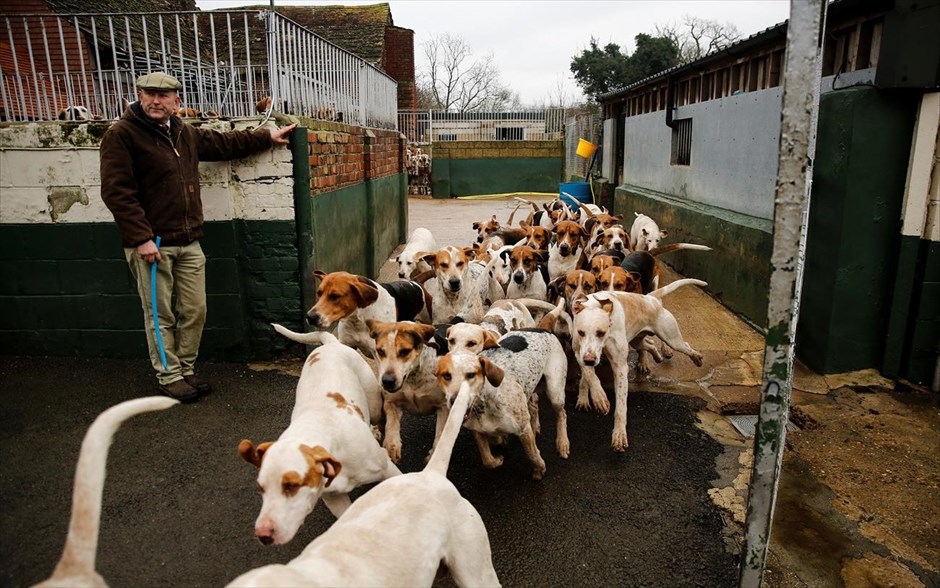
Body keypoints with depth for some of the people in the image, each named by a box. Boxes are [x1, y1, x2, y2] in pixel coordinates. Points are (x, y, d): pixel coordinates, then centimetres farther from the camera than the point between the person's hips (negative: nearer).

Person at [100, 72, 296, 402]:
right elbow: (116, 192, -13)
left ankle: (185, 370, 24)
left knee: (195, 311, 9)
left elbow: (224, 143, 30)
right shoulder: (121, 135, -6)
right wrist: (141, 238, -19)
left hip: (188, 243, 7)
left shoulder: (185, 134, 15)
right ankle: (169, 378, 15)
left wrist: (267, 137, 32)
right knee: (161, 316, 3)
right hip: (150, 244, -6)